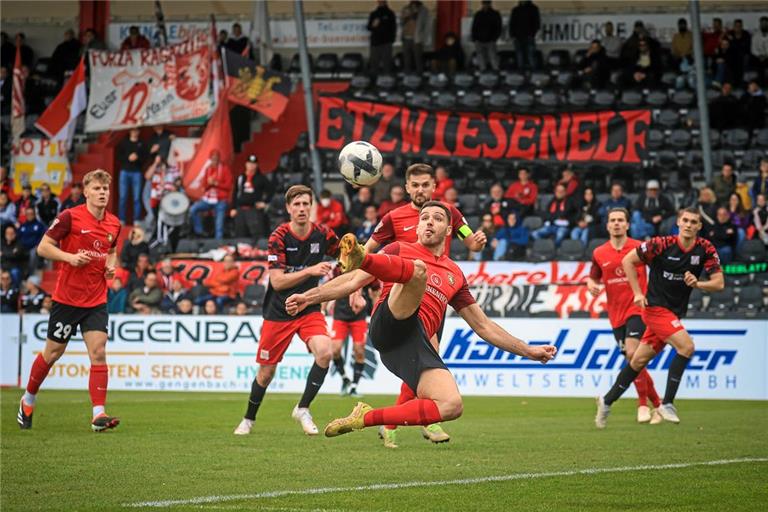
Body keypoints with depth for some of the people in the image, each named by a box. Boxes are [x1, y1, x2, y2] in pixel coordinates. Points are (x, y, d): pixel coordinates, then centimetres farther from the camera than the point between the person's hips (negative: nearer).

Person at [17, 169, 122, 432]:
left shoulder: (114, 224, 6)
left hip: (97, 300, 3)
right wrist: (70, 257, -21)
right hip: (66, 298, -3)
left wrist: (111, 265, 3)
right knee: (53, 352, 8)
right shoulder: (70, 217, -11)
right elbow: (43, 247, -8)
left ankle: (98, 414, -13)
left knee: (98, 352, -10)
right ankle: (28, 400, 31)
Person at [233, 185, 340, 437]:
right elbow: (277, 281, -22)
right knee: (266, 371, 5)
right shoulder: (279, 237, -16)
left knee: (325, 352, -24)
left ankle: (302, 409, -6)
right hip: (278, 313, -2)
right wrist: (310, 271, -32)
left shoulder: (322, 234, -6)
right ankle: (249, 419, 31)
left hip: (309, 309, 2)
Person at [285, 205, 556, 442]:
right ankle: (359, 259, -64)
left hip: (417, 343, 4)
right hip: (389, 324, -4)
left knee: (452, 406, -21)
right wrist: (309, 296, 5)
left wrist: (528, 350, 31)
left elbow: (483, 326, 34)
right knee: (418, 269, -32)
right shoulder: (400, 250, 22)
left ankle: (367, 418, -11)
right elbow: (354, 282, 17)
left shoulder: (455, 275, 31)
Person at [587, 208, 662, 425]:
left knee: (632, 353, -22)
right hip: (616, 315, 4)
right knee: (634, 362, 6)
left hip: (637, 308, -4)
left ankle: (643, 405, -11)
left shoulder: (639, 248, -4)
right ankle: (657, 404, 20)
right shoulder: (599, 254, 5)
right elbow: (593, 278, 18)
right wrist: (591, 285, -4)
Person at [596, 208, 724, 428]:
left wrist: (697, 283, -24)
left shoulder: (705, 249, -4)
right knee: (686, 346, -23)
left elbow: (719, 283, -5)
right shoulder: (661, 244, -15)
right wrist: (638, 293, -8)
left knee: (639, 360, 12)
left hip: (675, 313, 5)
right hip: (656, 308, -5)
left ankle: (607, 401, 27)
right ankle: (667, 403, -13)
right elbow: (628, 261, -4)